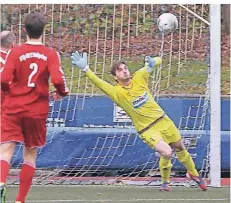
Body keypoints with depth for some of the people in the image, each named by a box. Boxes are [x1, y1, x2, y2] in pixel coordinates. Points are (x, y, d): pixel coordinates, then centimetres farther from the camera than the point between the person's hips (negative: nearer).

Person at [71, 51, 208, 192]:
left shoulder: (139, 77, -6)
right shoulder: (117, 92, -15)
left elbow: (158, 61, 2)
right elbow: (99, 83, -28)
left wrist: (153, 62, -22)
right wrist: (85, 69, -40)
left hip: (163, 120, 4)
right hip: (147, 130, -4)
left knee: (180, 148, 18)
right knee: (166, 152, -22)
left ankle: (194, 174, 46)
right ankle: (165, 182, 7)